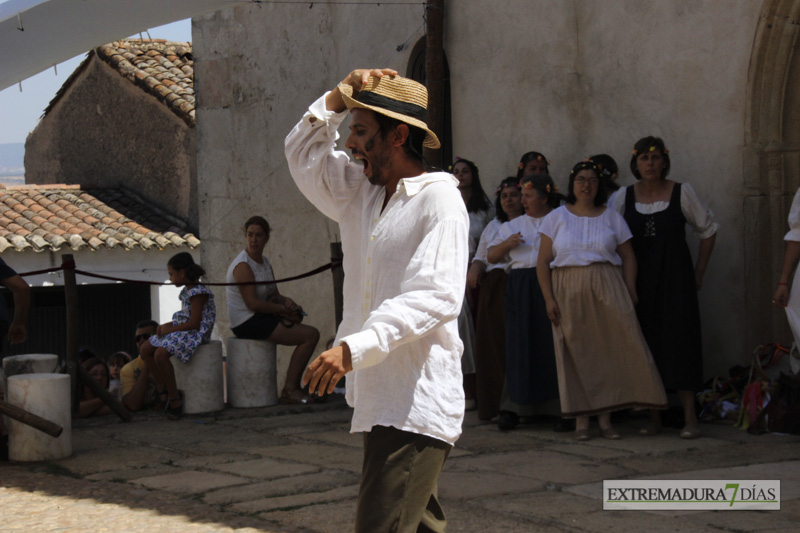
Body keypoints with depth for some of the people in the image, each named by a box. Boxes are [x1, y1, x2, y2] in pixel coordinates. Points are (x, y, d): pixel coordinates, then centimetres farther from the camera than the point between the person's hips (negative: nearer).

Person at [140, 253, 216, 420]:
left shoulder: (198, 292, -16)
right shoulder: (187, 291, 15)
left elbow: (194, 322, -21)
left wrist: (171, 329, -14)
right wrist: (168, 325, 6)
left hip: (196, 333, -11)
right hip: (183, 330, 11)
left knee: (160, 353, -31)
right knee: (145, 349, 4)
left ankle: (174, 398, -23)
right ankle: (166, 389, 1)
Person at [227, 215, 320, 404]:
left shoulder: (265, 262, 12)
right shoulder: (243, 265, -17)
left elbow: (274, 295, 16)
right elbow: (253, 303, -21)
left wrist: (287, 301, -7)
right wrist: (283, 309, -14)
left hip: (261, 318, 10)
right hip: (248, 323, -10)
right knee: (310, 335, -15)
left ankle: (291, 388, 8)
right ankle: (290, 389, -10)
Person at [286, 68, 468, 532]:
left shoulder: (440, 200, -11)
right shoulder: (361, 193, 16)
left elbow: (436, 297, -22)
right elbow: (304, 154, 27)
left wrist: (354, 348, -31)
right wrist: (339, 98, 11)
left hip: (418, 402, -9)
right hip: (378, 399, 9)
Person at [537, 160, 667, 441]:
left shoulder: (611, 217, 11)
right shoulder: (557, 218, 9)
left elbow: (628, 257, 8)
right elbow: (543, 262, 5)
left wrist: (630, 292, -4)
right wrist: (549, 299, -4)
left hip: (607, 291, 0)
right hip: (569, 292, 0)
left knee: (609, 350, -6)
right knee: (575, 353, -2)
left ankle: (605, 417, -1)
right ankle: (581, 420, 2)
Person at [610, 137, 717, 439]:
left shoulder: (682, 193, 0)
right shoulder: (623, 197, 4)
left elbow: (708, 230, 8)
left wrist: (698, 273, 5)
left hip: (675, 279, -2)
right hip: (639, 279, 2)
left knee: (679, 340, -8)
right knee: (646, 344, 2)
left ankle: (690, 417, -8)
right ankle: (653, 417, 7)